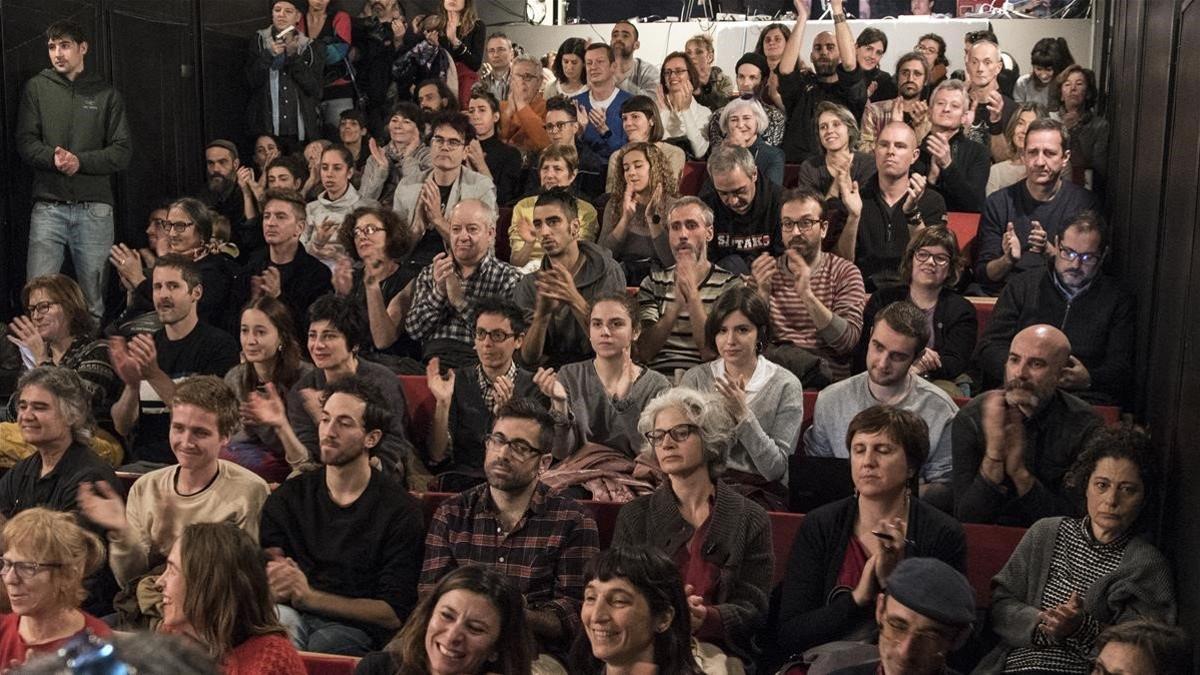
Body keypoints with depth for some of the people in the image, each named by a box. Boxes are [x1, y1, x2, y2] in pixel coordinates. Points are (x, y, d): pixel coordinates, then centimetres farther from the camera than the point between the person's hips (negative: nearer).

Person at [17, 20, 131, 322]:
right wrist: (53, 157, -17)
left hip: (95, 208, 0)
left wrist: (80, 161, -13)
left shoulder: (106, 94, 9)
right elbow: (24, 141, 3)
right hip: (48, 206, 0)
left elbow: (123, 152, 3)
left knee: (93, 297, 3)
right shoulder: (36, 88, 11)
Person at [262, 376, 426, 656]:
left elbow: (395, 613, -7)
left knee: (327, 641, -35)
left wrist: (307, 596, -15)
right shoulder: (287, 497, 9)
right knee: (278, 617, -31)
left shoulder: (401, 510, -3)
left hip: (356, 631, -2)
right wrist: (273, 583, -20)